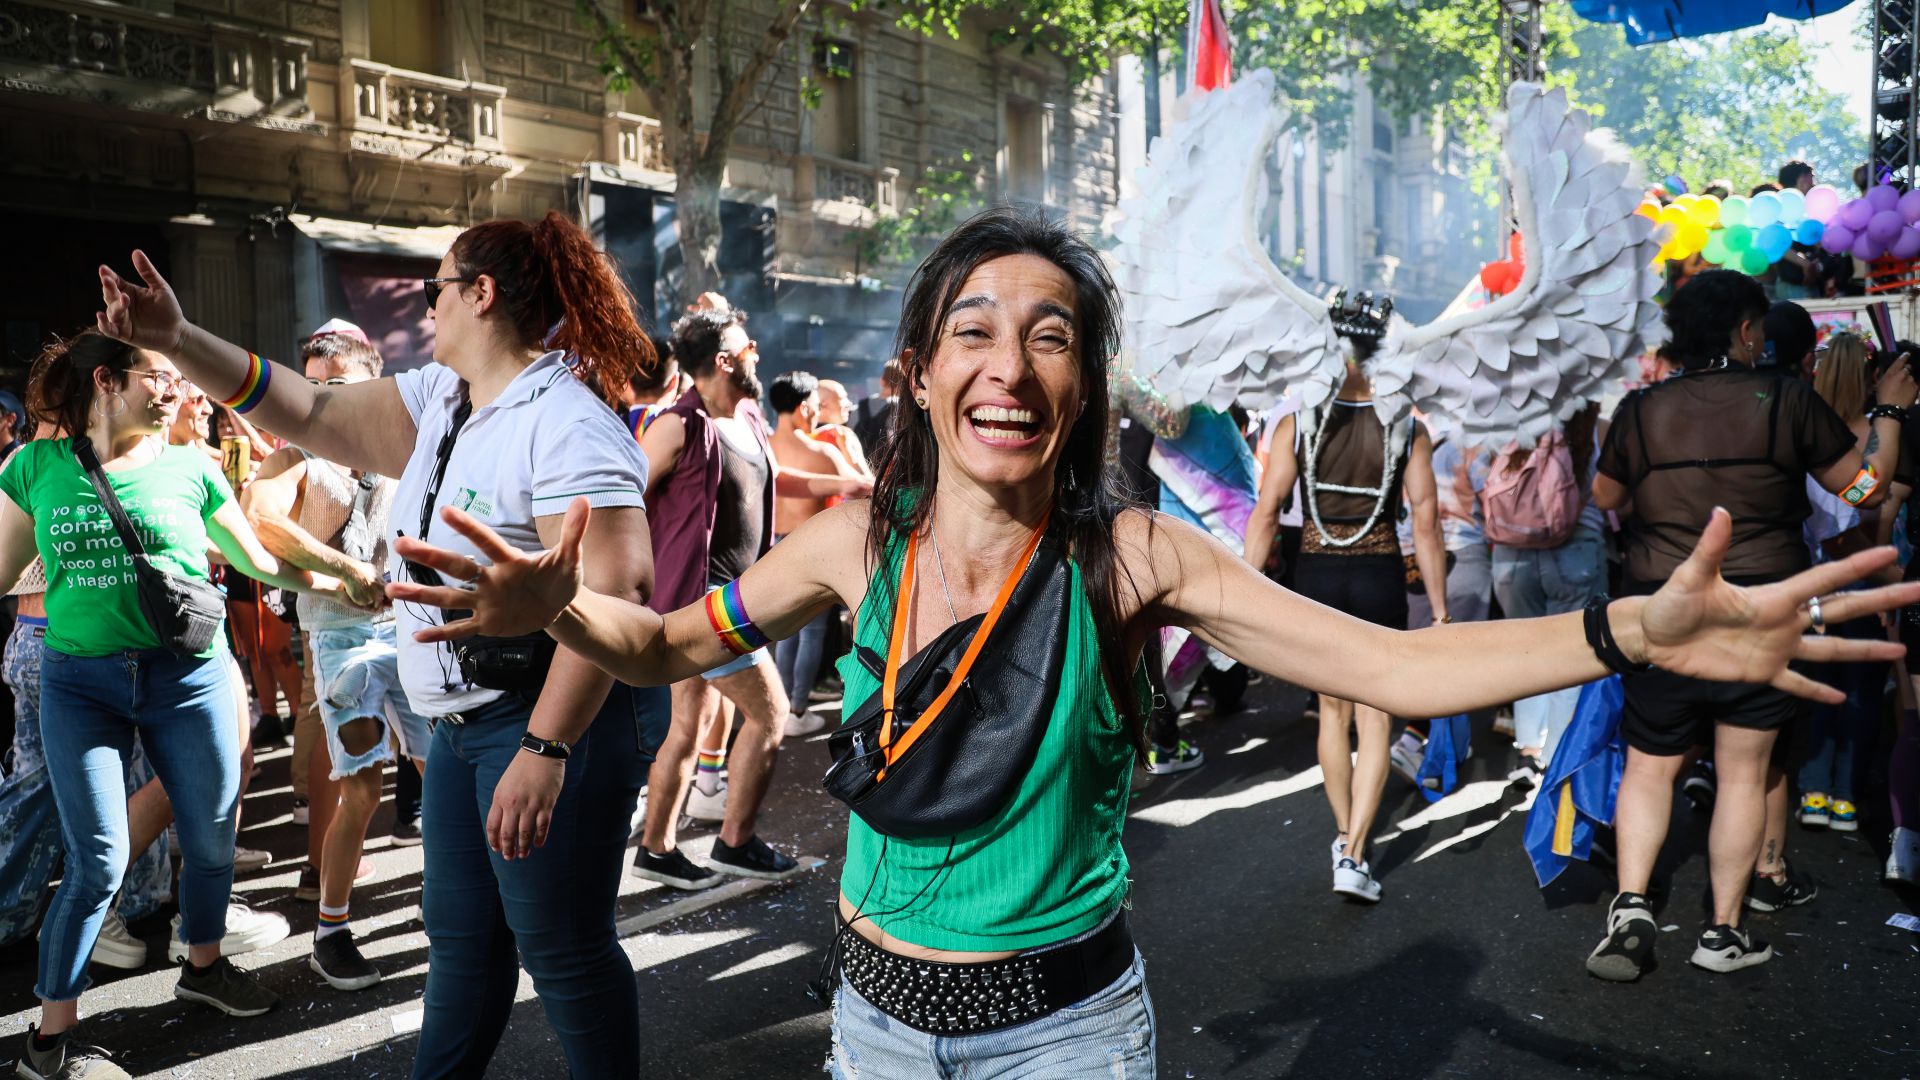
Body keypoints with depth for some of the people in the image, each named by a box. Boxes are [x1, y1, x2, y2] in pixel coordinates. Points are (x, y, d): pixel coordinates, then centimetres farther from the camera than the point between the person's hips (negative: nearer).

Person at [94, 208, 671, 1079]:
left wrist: (545, 749, -30)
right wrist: (177, 342, 4)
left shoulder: (565, 422, -20)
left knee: (560, 946, 3)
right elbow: (312, 416, 14)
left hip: (561, 715, -9)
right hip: (467, 716, 9)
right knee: (461, 933, 20)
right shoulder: (441, 398, 11)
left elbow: (612, 594, -27)